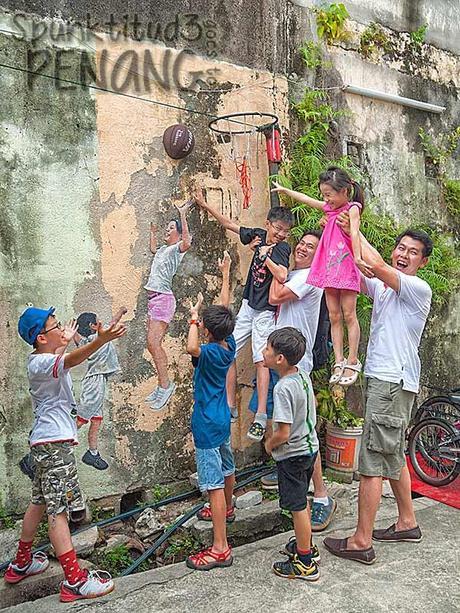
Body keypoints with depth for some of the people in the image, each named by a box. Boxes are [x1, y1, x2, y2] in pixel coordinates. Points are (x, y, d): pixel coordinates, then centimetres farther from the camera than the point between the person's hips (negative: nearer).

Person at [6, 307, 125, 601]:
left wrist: (65, 340, 51)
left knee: (40, 502, 20)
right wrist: (101, 341, -58)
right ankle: (75, 581, -5)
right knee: (58, 509, -8)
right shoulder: (41, 364, -21)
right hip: (54, 443, -11)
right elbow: (70, 360, -43)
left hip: (47, 442, 11)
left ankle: (21, 564, 35)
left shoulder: (40, 358, 11)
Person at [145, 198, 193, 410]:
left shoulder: (177, 248, -5)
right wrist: (153, 232, 50)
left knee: (153, 342, -17)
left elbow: (187, 242, -30)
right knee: (153, 344, 10)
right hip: (154, 299, 10)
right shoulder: (163, 249, 21)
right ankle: (162, 386, 17)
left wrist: (183, 216, -29)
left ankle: (165, 384, -11)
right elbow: (152, 249, 46)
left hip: (163, 298, -10)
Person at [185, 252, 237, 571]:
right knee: (227, 467, 27)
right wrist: (226, 274, 18)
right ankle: (227, 509, 51)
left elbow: (192, 347, -46)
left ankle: (221, 548, -7)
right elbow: (226, 308, 10)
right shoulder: (229, 345, -2)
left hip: (207, 425, -9)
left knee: (213, 483, -8)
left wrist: (193, 317, -30)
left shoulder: (210, 352, -22)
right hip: (222, 419, 9)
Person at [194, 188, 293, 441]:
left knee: (260, 361, -9)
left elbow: (282, 276, -31)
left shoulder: (282, 248, -13)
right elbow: (230, 224, 15)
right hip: (248, 306, 7)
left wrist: (266, 256, -18)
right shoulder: (259, 235, 4)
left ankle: (261, 416, -6)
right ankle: (230, 407, 13)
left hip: (265, 311, -6)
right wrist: (205, 205, 17)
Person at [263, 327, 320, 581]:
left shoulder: (283, 389, -28)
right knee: (302, 502, 23)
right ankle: (305, 545, 39)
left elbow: (283, 433, -28)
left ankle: (305, 563, 17)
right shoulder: (303, 375, -2)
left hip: (292, 455, -9)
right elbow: (312, 405, 16)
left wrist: (269, 444, -9)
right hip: (310, 446, 9)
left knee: (298, 507, 4)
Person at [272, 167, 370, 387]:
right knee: (334, 317, 4)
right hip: (330, 268, 7)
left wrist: (357, 257, -37)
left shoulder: (352, 208, -5)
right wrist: (285, 190, 40)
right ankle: (339, 361, 8)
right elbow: (307, 199, 29)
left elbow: (354, 232, -22)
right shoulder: (330, 209, 15)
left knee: (349, 315, -3)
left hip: (346, 268, -7)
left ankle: (352, 361, 3)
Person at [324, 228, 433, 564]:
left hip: (394, 382, -9)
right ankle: (407, 523, 34)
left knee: (372, 460, -8)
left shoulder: (419, 289, -10)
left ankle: (361, 541, -1)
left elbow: (376, 264, -21)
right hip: (381, 378, 9)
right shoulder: (382, 286, 15)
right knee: (393, 455, 19)